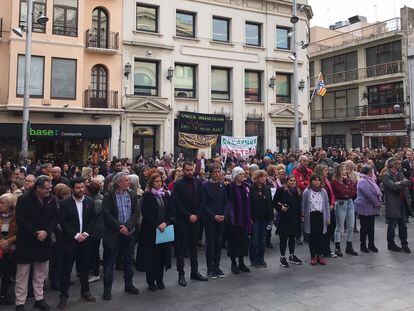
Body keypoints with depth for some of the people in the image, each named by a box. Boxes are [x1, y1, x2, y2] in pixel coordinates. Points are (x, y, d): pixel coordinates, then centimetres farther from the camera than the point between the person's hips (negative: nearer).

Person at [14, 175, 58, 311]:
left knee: (41, 273, 14)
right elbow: (20, 220, -14)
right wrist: (35, 233, -17)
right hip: (26, 242, -4)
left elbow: (55, 219, 3)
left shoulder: (52, 199, 0)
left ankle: (39, 299, 28)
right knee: (22, 274, 6)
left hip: (44, 242, 4)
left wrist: (46, 231, -13)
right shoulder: (24, 199, -12)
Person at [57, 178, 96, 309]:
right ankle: (64, 296, 13)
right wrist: (76, 235, -15)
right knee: (67, 269, 3)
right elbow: (63, 222, -10)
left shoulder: (90, 201, 4)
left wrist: (86, 233, -9)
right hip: (70, 241, -3)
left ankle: (85, 291, 28)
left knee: (84, 267, 13)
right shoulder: (65, 203, -6)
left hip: (85, 240, 3)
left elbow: (92, 220, 4)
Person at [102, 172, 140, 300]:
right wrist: (119, 227, -18)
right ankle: (107, 288, 15)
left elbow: (136, 213, -2)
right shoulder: (108, 196, -7)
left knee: (128, 260, 15)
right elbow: (106, 215, -13)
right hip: (113, 233, -4)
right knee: (109, 261, 4)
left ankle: (129, 284, 29)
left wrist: (127, 226, -15)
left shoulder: (132, 195, 3)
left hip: (129, 232, 4)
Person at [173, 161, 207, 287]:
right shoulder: (178, 184, -6)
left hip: (195, 219, 4)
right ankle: (181, 274, 11)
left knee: (194, 246, 13)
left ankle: (195, 272, 23)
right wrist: (189, 216, -13)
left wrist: (196, 215, -6)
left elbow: (201, 200, 6)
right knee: (181, 248, 4)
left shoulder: (198, 182, 7)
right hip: (182, 221, -4)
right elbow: (178, 204, -10)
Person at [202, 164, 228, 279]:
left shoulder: (223, 186, 9)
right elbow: (203, 204, -7)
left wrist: (223, 215, -5)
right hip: (209, 219, -4)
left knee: (219, 244, 8)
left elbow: (225, 203, 10)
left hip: (221, 219, 4)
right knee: (210, 244, 2)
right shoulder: (205, 186, -4)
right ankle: (210, 269, 11)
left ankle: (216, 267, 18)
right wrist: (214, 216, -13)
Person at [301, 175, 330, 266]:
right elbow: (303, 204, 2)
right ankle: (313, 256, 12)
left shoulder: (323, 191, 5)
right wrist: (303, 215, -2)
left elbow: (326, 205, 8)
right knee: (312, 237, 4)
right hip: (311, 216, -2)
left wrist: (328, 217, 6)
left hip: (321, 216, 2)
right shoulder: (307, 191, -4)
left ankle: (320, 256, 17)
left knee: (320, 236, 7)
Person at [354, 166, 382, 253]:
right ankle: (363, 245, 13)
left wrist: (379, 201, -3)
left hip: (372, 207, 9)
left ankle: (371, 244, 24)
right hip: (364, 208, -9)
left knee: (371, 227, 13)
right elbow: (369, 194, -23)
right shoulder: (362, 181, -18)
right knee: (364, 228, 2)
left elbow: (377, 191, 12)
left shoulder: (370, 180, 12)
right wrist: (377, 203, -15)